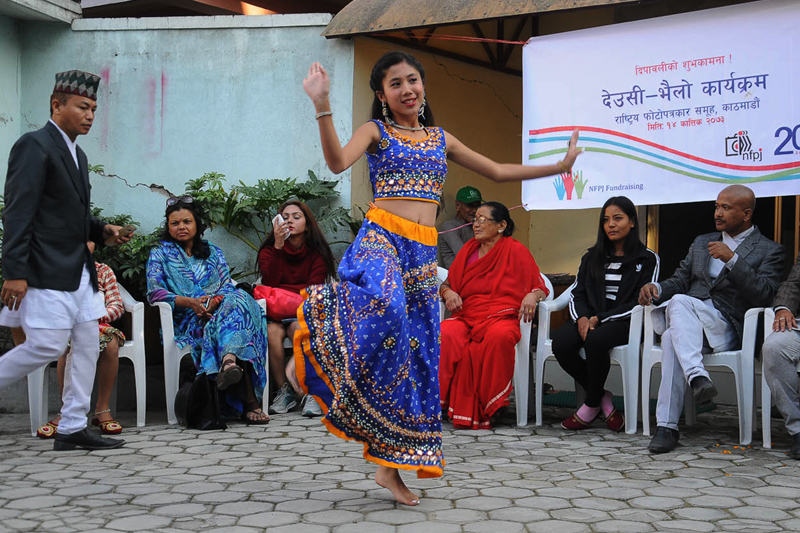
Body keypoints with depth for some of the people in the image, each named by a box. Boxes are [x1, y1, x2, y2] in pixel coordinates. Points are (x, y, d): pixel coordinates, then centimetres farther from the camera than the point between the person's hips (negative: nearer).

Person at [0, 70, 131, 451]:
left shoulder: (77, 155, 18)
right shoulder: (34, 146, -10)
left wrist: (102, 230, 7)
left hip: (79, 270, 9)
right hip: (47, 272, -9)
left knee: (88, 345, 7)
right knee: (47, 345, -12)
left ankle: (72, 428, 14)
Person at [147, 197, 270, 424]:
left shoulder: (213, 252, 24)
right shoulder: (160, 253, 15)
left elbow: (228, 286, 11)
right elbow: (154, 292, -1)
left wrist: (214, 302, -14)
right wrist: (189, 302, -18)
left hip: (218, 311, 3)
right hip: (186, 323, -3)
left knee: (238, 300, -35)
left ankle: (229, 360, -64)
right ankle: (249, 400, -55)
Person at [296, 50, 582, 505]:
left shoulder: (441, 139, 20)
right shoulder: (376, 131, 7)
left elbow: (498, 172, 25)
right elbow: (339, 162, -14)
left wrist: (560, 166, 25)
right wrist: (322, 106, -25)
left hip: (423, 254, 5)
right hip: (381, 240, -5)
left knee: (420, 356, 0)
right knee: (386, 309, -39)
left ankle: (391, 466, 9)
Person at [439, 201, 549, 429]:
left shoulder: (516, 250, 7)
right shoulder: (469, 249, 20)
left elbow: (541, 287, 6)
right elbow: (447, 283, 24)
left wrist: (532, 296, -17)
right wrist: (447, 292, 0)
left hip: (502, 318, -3)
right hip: (467, 316, 4)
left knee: (499, 337, -40)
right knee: (444, 334, -31)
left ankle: (486, 410, -28)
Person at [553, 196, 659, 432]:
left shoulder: (647, 259, 4)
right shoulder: (592, 257, 19)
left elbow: (641, 302, -5)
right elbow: (577, 293, 12)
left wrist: (600, 318, -14)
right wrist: (582, 317, -11)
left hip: (624, 322, -4)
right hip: (590, 319, 4)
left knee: (595, 340, -37)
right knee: (560, 343, -28)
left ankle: (592, 404, -13)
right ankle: (602, 398, -8)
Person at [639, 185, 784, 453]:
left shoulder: (769, 250, 10)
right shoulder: (701, 243, 28)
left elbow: (764, 295, -6)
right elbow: (679, 281, 23)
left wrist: (732, 259, -14)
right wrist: (656, 288, -1)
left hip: (726, 326, -4)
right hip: (686, 321, 4)